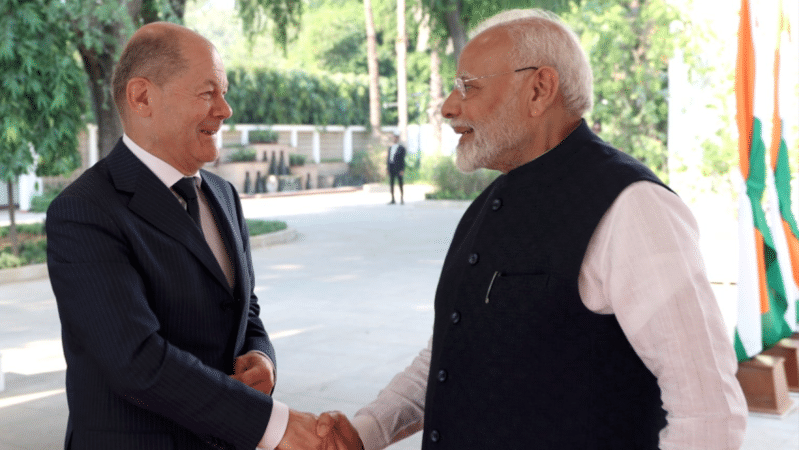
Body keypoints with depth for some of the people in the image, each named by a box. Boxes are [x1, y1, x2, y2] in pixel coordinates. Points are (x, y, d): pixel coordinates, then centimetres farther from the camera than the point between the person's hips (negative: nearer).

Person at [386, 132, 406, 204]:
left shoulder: (402, 148, -3)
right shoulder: (390, 148, 15)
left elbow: (402, 159, -8)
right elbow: (388, 158, 15)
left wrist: (402, 170, -14)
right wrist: (387, 168, 8)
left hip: (398, 168, -5)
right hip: (391, 168, 5)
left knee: (400, 184, -2)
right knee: (391, 184, 4)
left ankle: (401, 199, 2)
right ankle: (393, 200, 8)